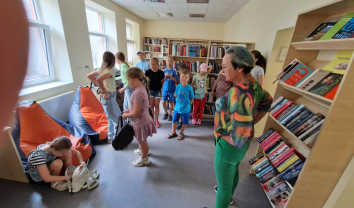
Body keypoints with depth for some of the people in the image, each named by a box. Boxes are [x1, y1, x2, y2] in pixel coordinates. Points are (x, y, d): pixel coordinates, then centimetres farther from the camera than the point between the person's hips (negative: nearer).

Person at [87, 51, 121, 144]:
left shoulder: (102, 69, 8)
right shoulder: (111, 70, -16)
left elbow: (89, 76, 14)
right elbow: (99, 79, -32)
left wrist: (100, 85, 9)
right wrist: (104, 91, -18)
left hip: (106, 97, 9)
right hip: (109, 97, -9)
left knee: (111, 119, 20)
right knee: (118, 119, 1)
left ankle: (111, 138, 33)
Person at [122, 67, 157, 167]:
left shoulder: (138, 93, -31)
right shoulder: (142, 88, 0)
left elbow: (136, 113, -28)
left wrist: (125, 115, -12)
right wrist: (128, 110, 6)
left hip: (141, 122, -9)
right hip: (143, 119, 9)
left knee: (142, 141, 14)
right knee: (141, 140, 32)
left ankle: (144, 159, 38)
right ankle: (142, 150, 58)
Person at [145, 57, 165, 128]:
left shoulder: (161, 73, -10)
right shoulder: (148, 71, -6)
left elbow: (162, 82, -1)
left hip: (158, 90, -1)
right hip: (150, 90, 1)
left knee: (157, 105, 7)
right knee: (152, 105, 8)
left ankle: (156, 120, 20)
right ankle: (152, 119, 23)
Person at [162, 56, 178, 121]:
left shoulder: (174, 71, -5)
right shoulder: (164, 70, 3)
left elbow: (175, 80, -10)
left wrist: (170, 76, -20)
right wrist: (165, 77, -13)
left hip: (172, 89, -2)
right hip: (165, 89, 3)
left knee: (171, 102, 7)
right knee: (163, 102, 5)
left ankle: (170, 114, 25)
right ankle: (166, 113, 28)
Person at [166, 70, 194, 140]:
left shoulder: (189, 88, -14)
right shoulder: (178, 86, -5)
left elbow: (192, 98, -4)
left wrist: (187, 104, -3)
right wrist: (178, 102, 2)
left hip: (185, 109, -3)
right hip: (177, 107, 3)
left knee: (184, 122, 13)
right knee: (174, 120, 14)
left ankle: (181, 133, 37)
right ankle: (173, 133, 36)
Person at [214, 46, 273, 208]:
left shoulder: (239, 92, -35)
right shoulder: (253, 84, -4)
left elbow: (240, 132, -40)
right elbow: (267, 101, 15)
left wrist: (227, 138, -18)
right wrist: (252, 122, 11)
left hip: (229, 146, -10)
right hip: (239, 142, 10)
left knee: (224, 184, 17)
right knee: (233, 172, 34)